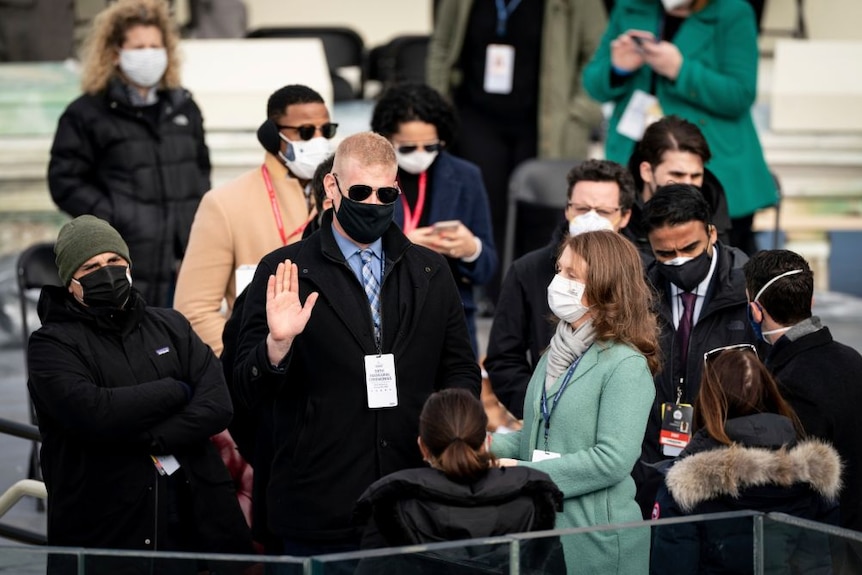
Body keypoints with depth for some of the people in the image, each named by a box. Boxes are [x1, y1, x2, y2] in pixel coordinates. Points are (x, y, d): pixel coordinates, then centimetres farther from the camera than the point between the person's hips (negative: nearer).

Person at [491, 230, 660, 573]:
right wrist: (489, 445, -1)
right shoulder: (557, 355, 12)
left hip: (596, 537, -8)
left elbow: (612, 459, -22)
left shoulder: (625, 365, -14)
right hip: (541, 525, 8)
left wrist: (525, 474, -20)